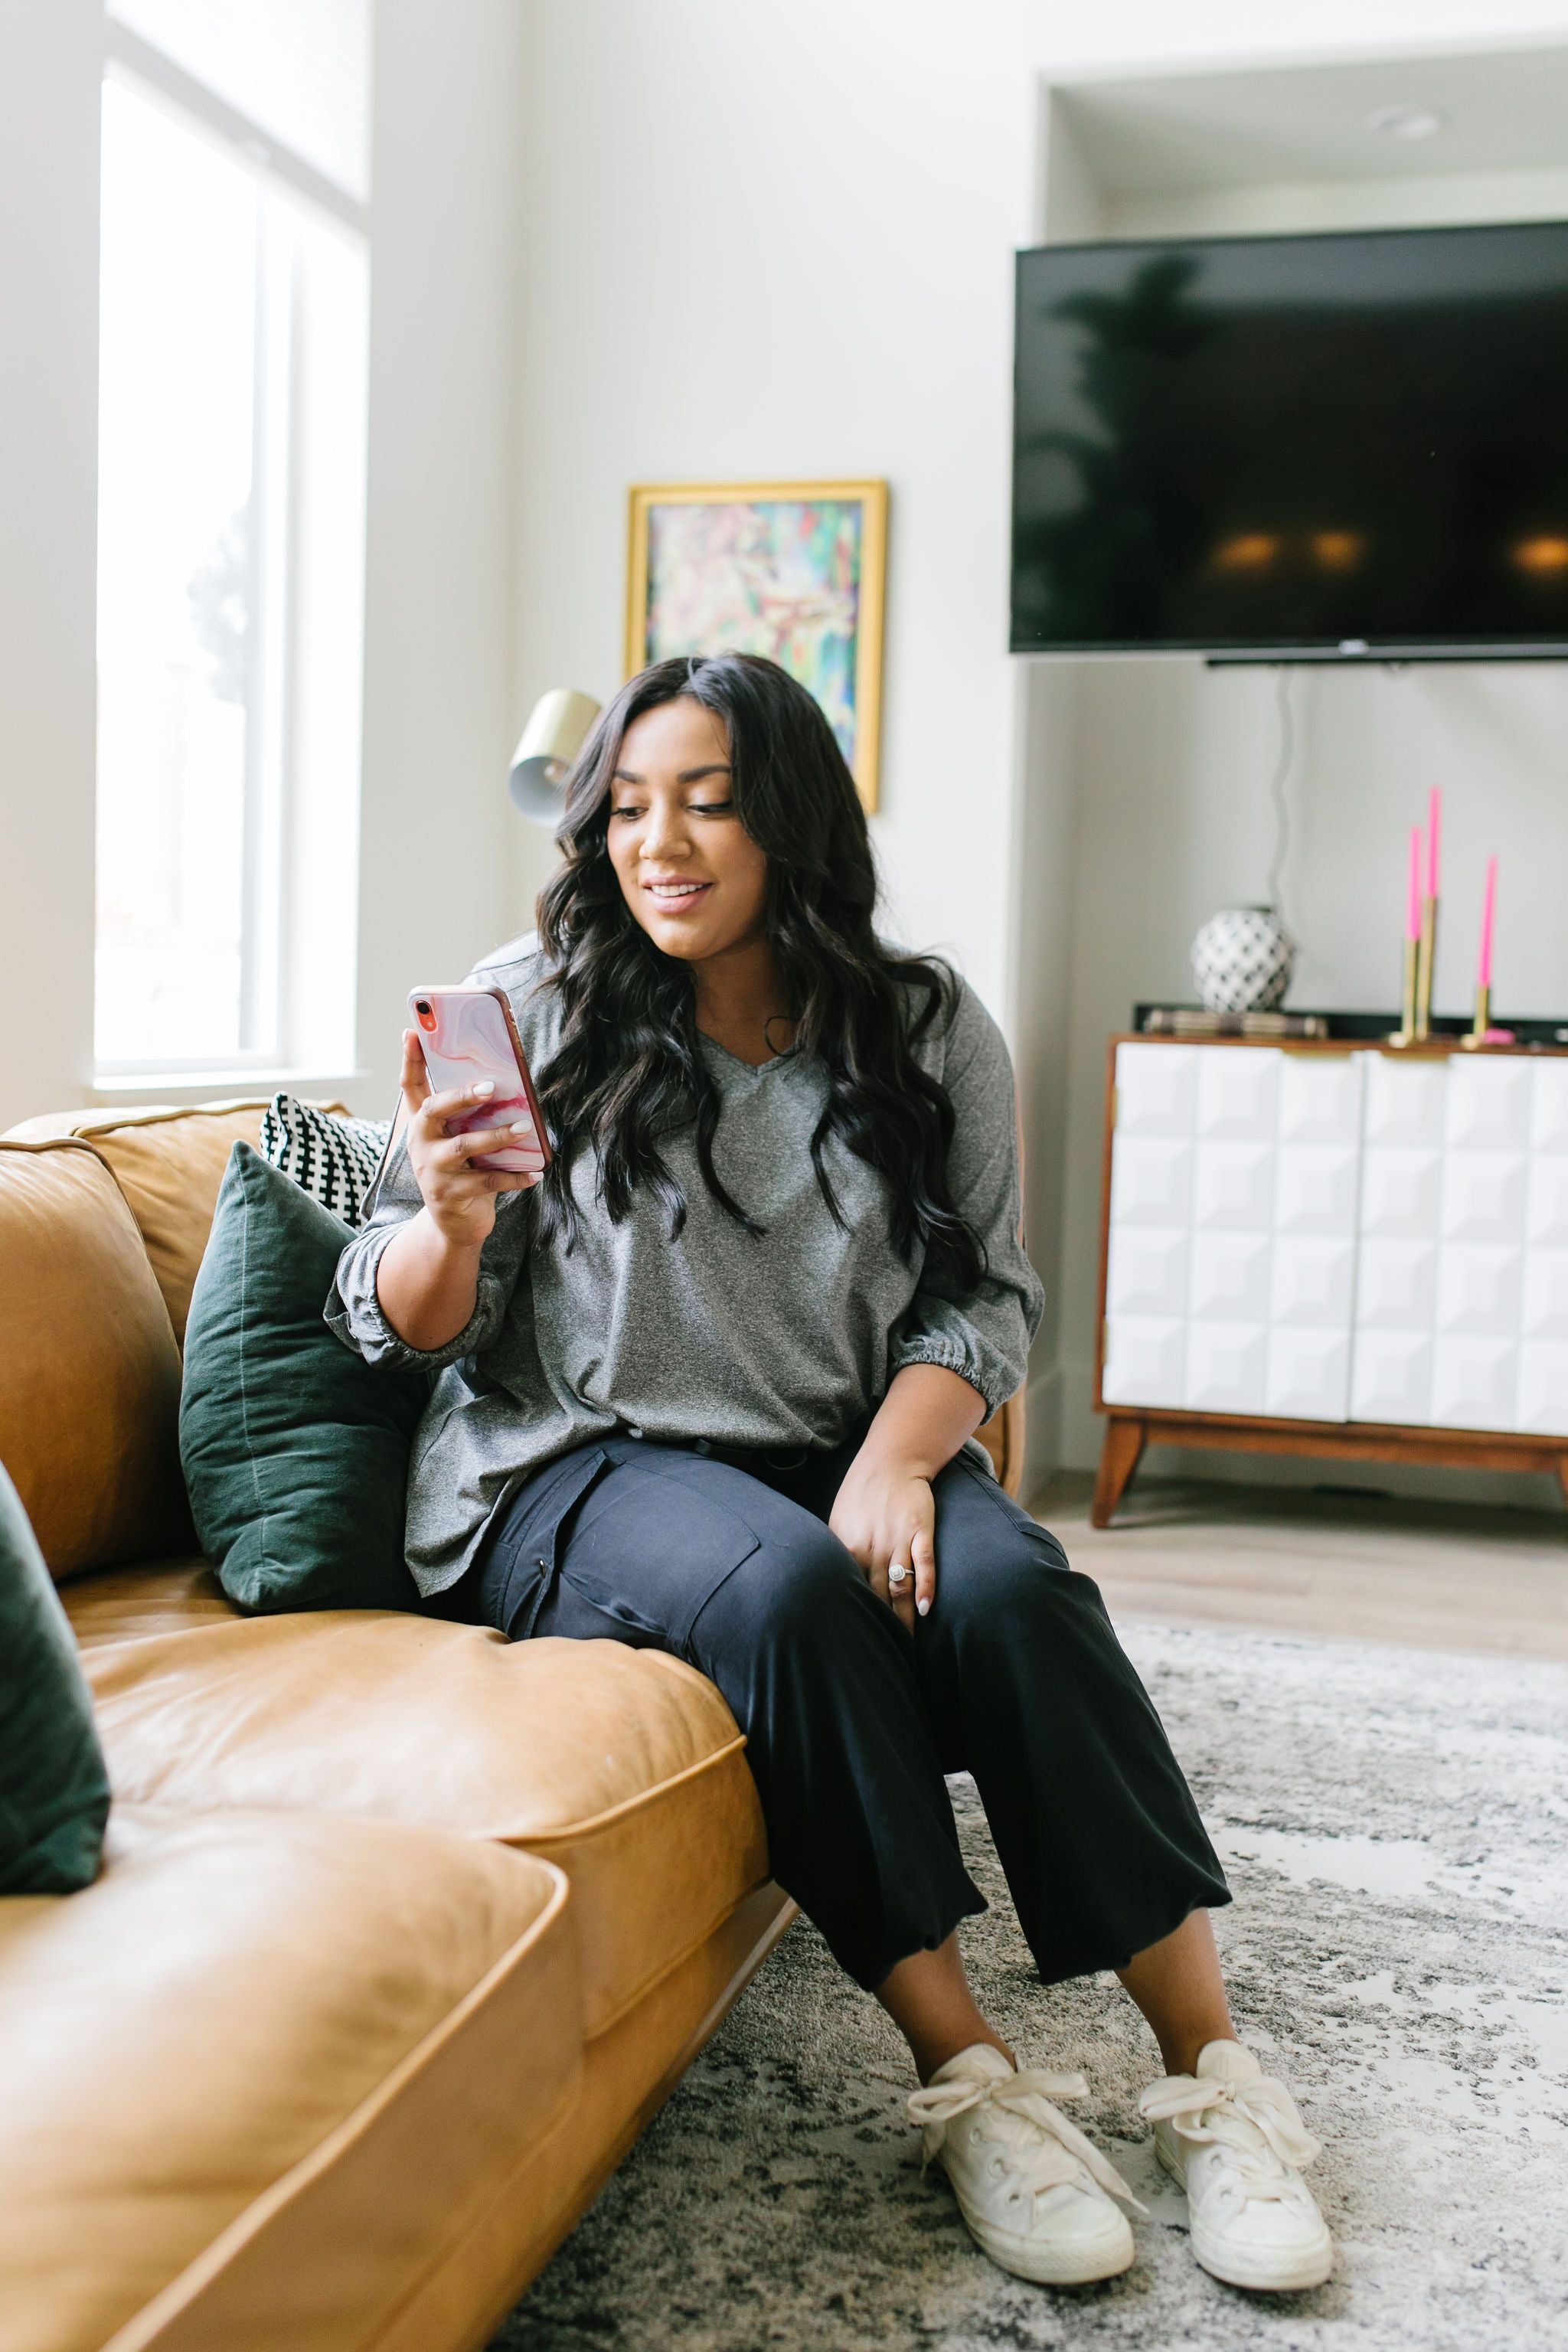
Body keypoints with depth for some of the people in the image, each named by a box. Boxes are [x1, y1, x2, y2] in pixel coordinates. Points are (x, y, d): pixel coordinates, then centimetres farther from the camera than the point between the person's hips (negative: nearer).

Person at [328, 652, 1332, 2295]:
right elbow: (413, 1330, 0)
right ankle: (966, 2078, -20)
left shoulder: (927, 1034, 4)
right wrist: (449, 1222, -23)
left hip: (850, 1456, 2)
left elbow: (984, 1293, 5)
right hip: (582, 1466, -2)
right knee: (789, 1586, -34)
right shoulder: (534, 1009, -1)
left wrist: (899, 1455, -15)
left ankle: (1211, 2071, -15)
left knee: (1009, 1593, -29)